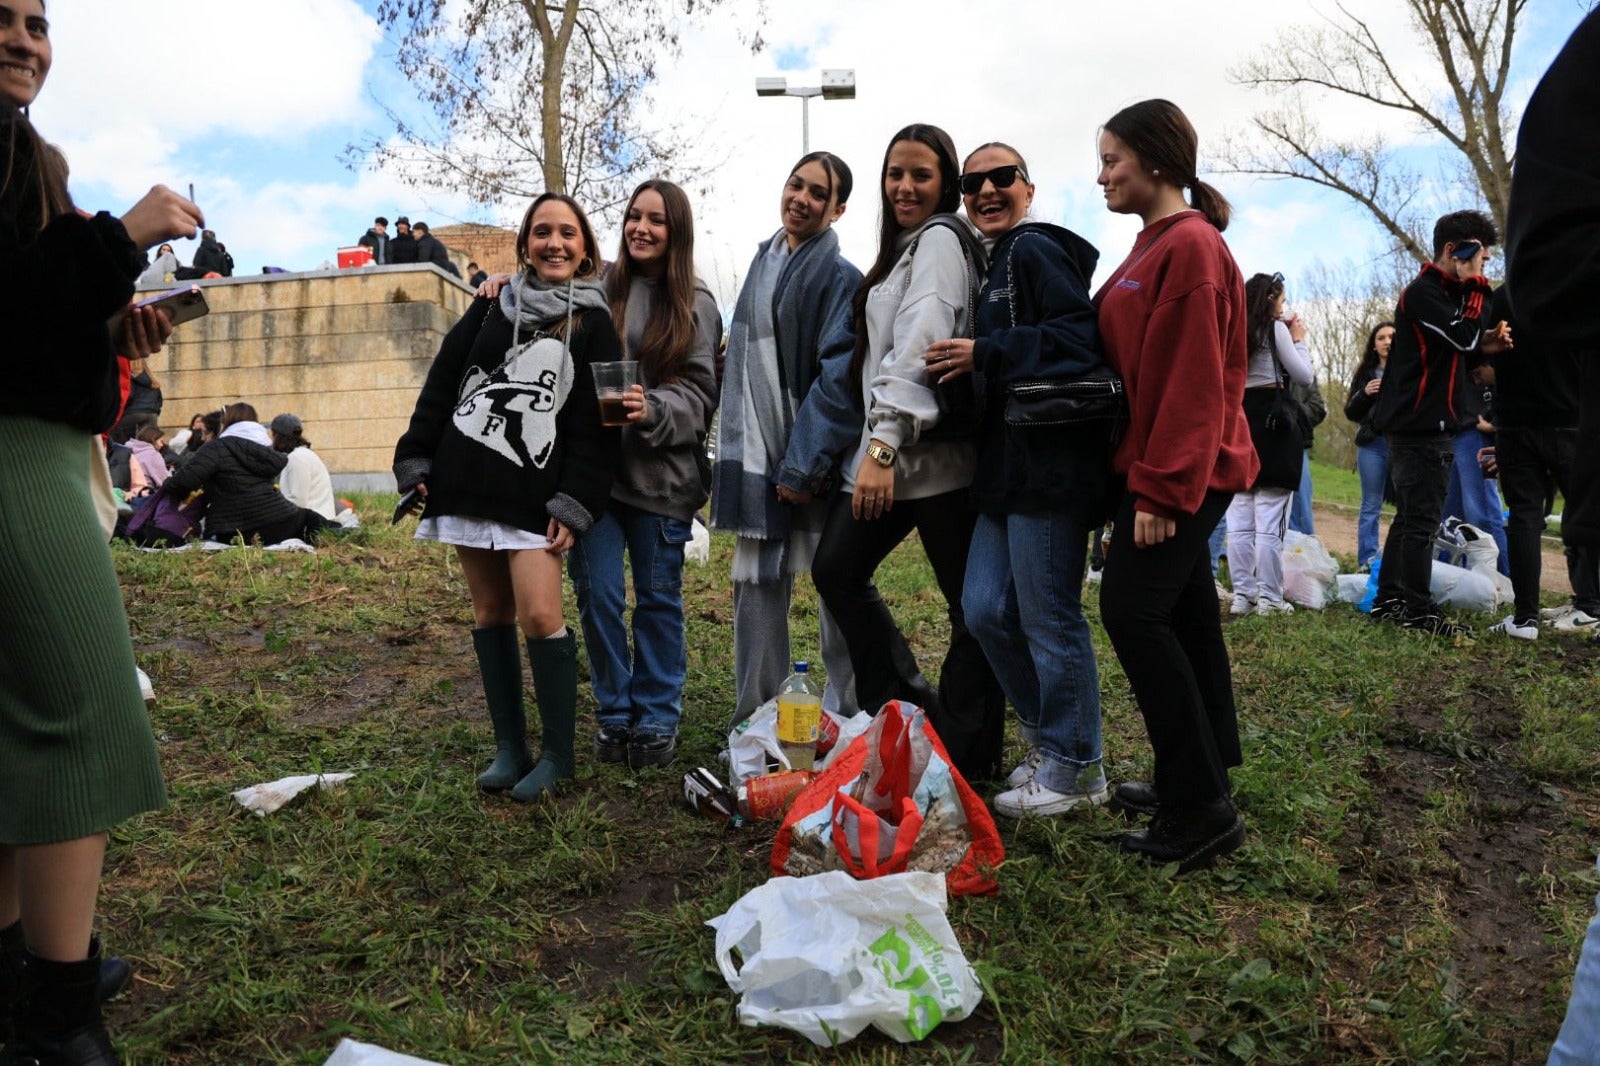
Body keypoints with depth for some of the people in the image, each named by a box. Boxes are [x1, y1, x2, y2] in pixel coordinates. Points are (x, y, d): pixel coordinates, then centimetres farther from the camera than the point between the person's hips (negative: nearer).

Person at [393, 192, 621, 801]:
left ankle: (558, 754, 3)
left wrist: (574, 506, -12)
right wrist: (416, 465, 4)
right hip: (465, 483, 4)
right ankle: (509, 748, 19)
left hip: (532, 496, -4)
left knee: (539, 616, -13)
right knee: (491, 614, 7)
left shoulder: (593, 325, 3)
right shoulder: (492, 307, 12)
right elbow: (440, 385, 12)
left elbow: (594, 426, -4)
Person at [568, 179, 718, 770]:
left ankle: (657, 720, 22)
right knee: (598, 594, 2)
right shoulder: (597, 286, 6)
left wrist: (653, 410, -21)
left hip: (662, 473, -1)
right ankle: (614, 715, 20)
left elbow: (700, 394, -3)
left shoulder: (695, 305, 3)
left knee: (659, 597, 8)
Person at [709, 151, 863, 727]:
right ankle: (755, 719, 19)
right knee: (756, 582, 8)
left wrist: (803, 465, -17)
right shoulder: (762, 262, 16)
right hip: (758, 453, 7)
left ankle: (845, 718, 15)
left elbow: (838, 377, -13)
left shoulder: (840, 277, -6)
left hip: (817, 459, -6)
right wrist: (736, 451, 15)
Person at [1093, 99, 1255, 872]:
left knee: (1133, 611, -11)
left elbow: (1193, 381, -20)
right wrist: (1149, 481, 14)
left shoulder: (1191, 245, -14)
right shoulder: (1155, 244, 15)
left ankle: (1203, 807, -3)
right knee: (1182, 615, 12)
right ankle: (1196, 781, 23)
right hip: (1161, 469, 10)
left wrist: (1161, 489, -21)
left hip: (1182, 471, -10)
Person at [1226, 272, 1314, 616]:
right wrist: (1298, 339, 11)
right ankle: (1270, 597, -5)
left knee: (1239, 519, 5)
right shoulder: (1276, 329, -2)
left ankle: (1242, 594, 6)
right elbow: (1303, 376, -4)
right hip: (1272, 423, -6)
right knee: (1270, 520, -6)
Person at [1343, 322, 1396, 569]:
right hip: (1373, 444, 2)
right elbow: (1350, 413, 11)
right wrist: (1364, 393, -6)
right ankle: (1368, 561, 4)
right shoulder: (1366, 373, 13)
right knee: (1371, 506, 2)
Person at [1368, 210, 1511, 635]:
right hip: (1420, 424, -11)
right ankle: (1417, 609, -5)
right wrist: (1475, 287, -11)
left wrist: (1484, 343, 3)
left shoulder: (1443, 292, 20)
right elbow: (1464, 337, -20)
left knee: (1410, 516, 12)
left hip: (1415, 423, 11)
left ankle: (1389, 600, 16)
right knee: (1422, 518, -9)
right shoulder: (1423, 292, -11)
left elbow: (1453, 349, 22)